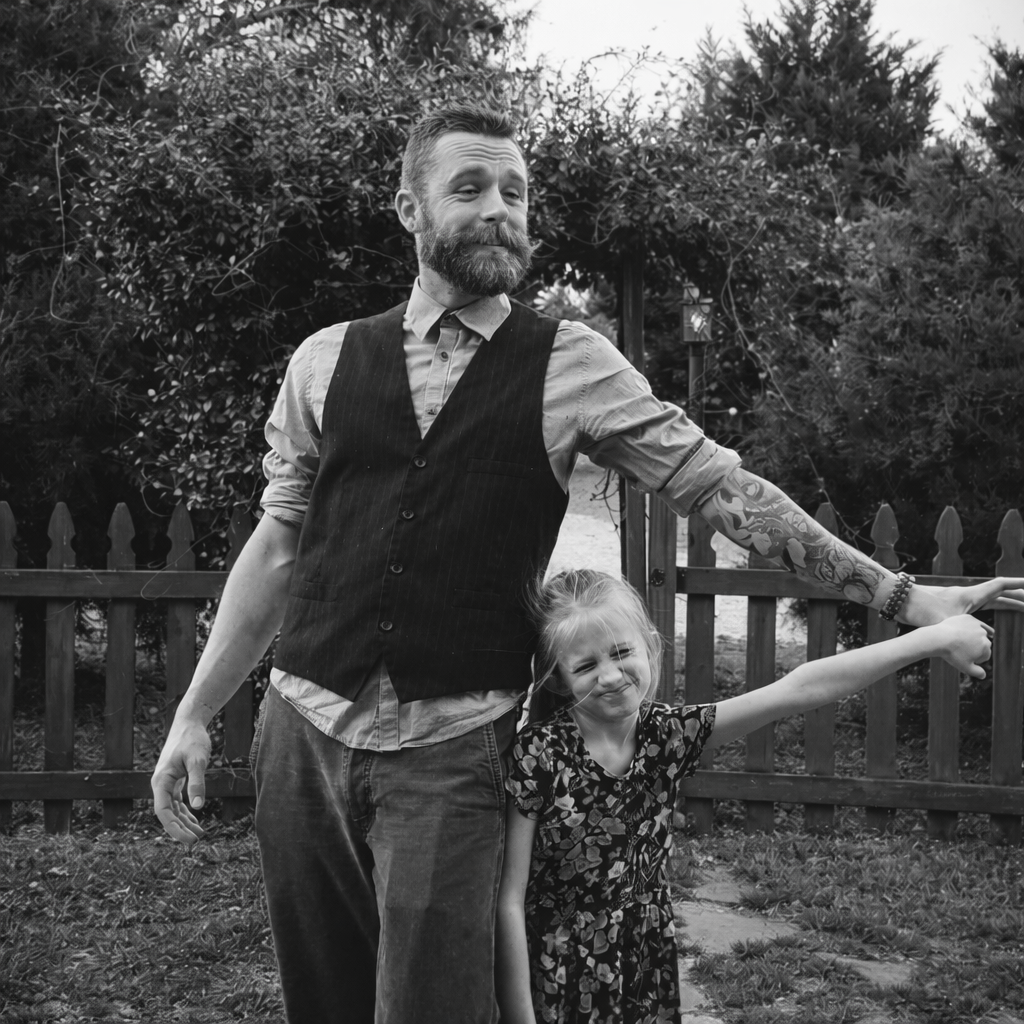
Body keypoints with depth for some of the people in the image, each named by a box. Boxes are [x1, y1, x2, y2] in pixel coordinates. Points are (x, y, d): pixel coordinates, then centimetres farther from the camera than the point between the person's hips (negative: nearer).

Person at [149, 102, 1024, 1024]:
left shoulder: (571, 368, 0)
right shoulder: (327, 361, 5)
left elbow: (721, 486, 0)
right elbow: (277, 543, 9)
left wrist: (900, 596, -3)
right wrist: (194, 715, 6)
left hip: (453, 749, -2)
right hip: (304, 732, 3)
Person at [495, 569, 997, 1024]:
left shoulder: (667, 734, -6)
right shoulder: (537, 756, -18)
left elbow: (798, 690, -10)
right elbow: (508, 900, -15)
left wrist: (936, 637, -11)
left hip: (650, 982, 4)